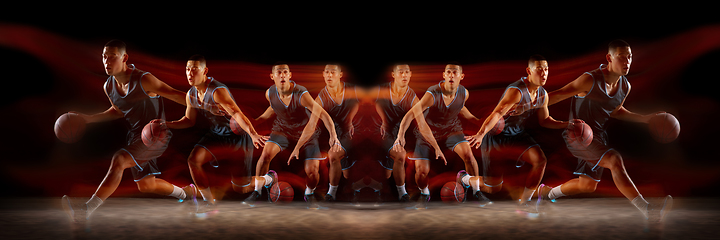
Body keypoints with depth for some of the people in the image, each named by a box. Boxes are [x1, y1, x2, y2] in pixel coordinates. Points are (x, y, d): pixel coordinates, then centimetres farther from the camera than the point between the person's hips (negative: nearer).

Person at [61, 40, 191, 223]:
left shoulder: (144, 80, -21)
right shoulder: (108, 87, 0)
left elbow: (175, 95, -16)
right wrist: (88, 118, 12)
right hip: (135, 135, 8)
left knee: (119, 160, -28)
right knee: (145, 185, 17)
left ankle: (86, 210, -27)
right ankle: (185, 192, 43)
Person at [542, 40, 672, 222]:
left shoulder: (625, 87, 2)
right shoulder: (591, 80, -21)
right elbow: (558, 95, -16)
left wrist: (645, 118, 15)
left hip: (598, 136, 9)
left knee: (588, 185, 15)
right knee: (615, 160, -28)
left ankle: (547, 192, 39)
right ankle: (647, 210, -27)